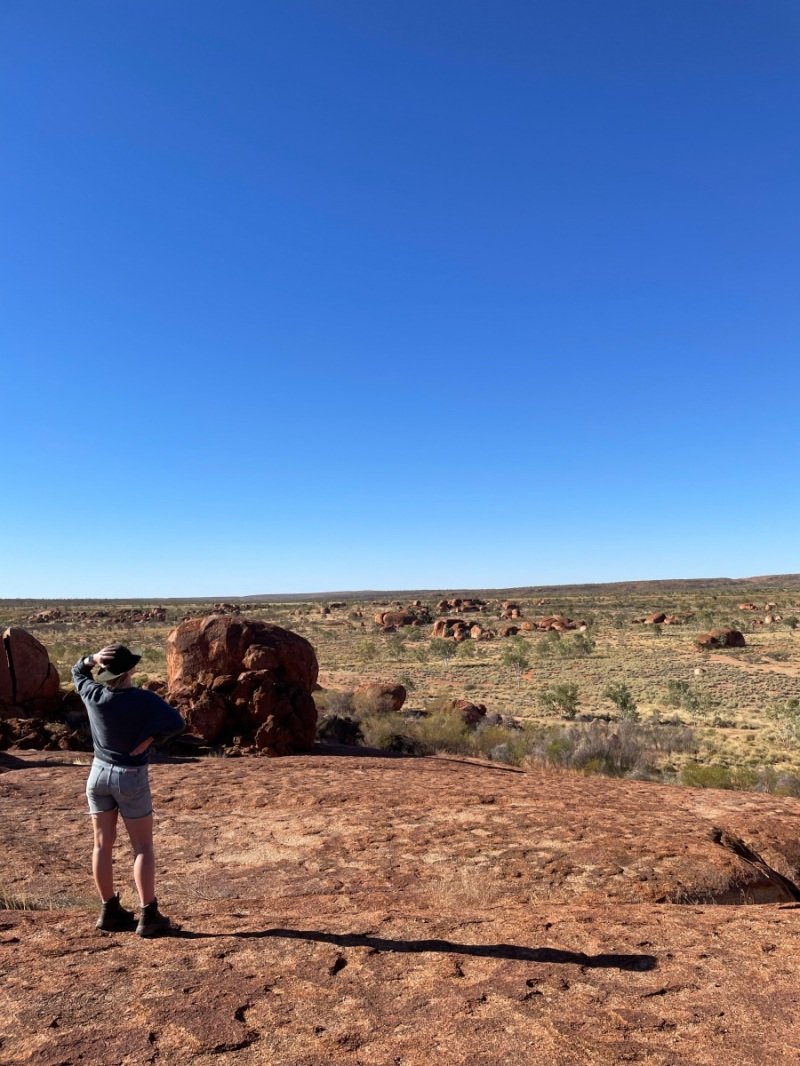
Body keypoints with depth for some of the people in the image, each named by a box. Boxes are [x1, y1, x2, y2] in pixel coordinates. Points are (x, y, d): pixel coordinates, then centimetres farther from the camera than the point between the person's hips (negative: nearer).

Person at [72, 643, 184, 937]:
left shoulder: (94, 695, -10)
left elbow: (77, 671, 9)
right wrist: (148, 737, -11)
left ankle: (110, 911, 24)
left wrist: (93, 659, -9)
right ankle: (148, 916, 6)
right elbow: (176, 723, -21)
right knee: (143, 847, 5)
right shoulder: (144, 700, -20)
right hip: (132, 778, -4)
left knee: (103, 844, 14)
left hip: (99, 773, 4)